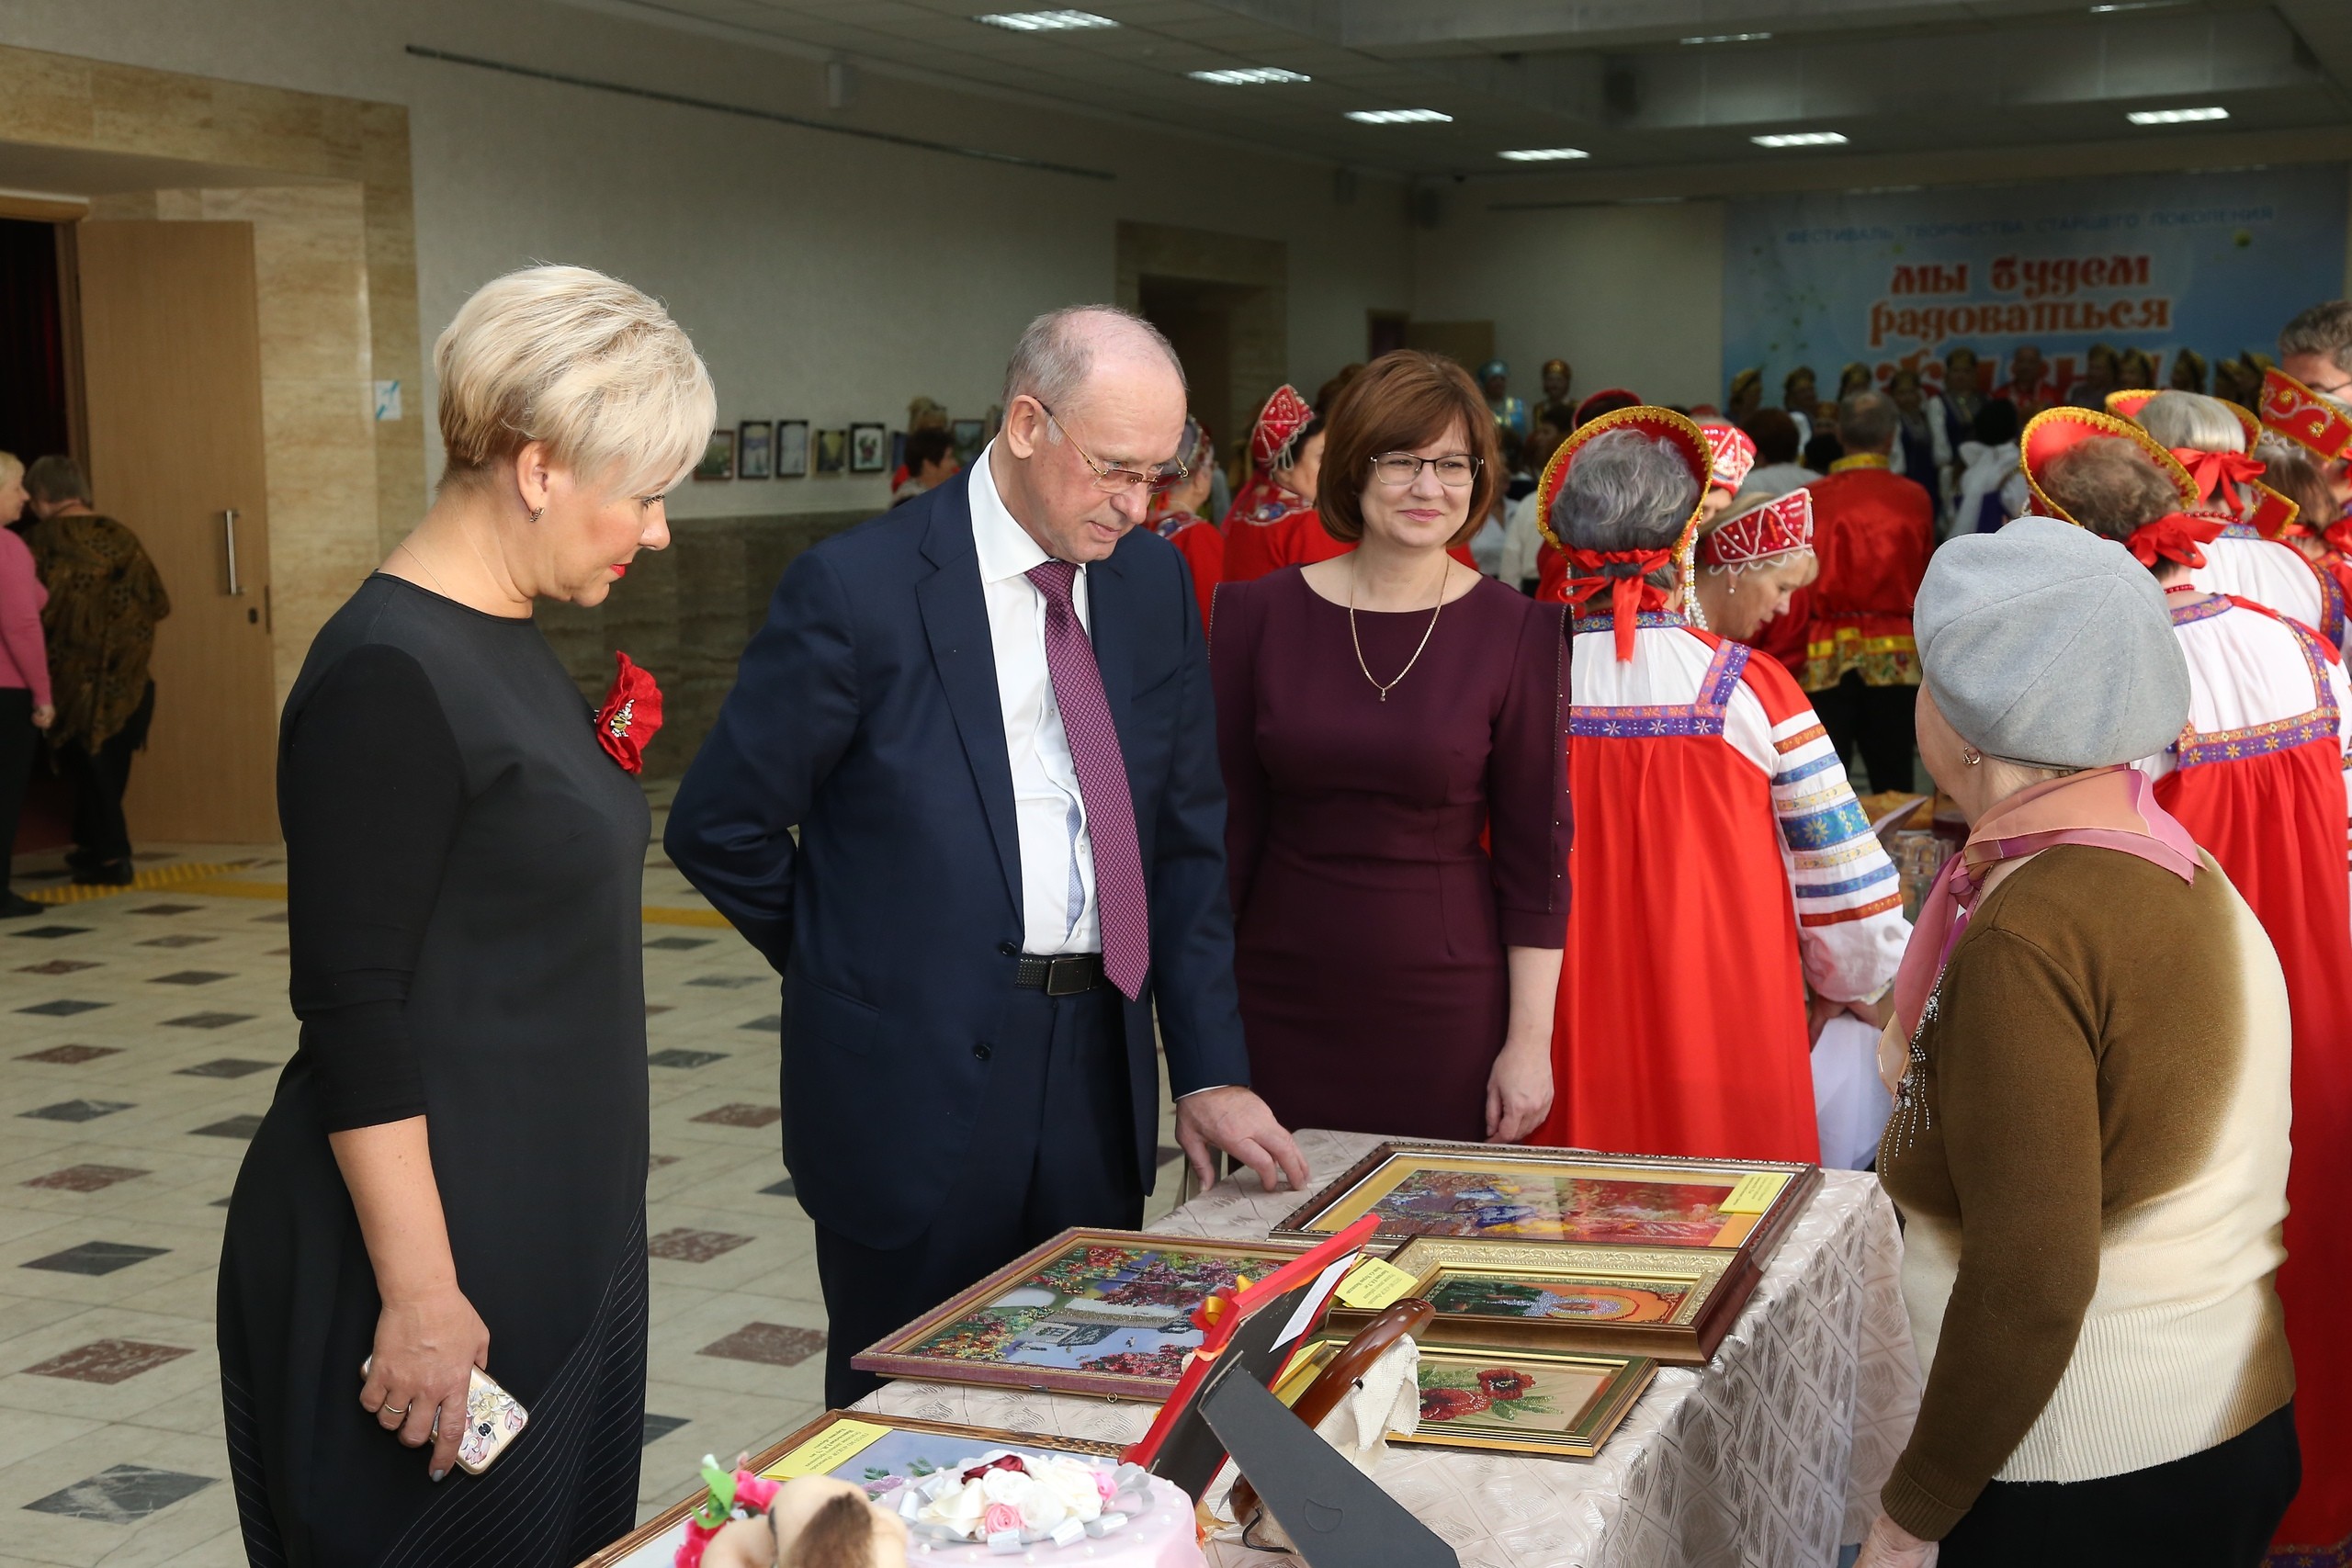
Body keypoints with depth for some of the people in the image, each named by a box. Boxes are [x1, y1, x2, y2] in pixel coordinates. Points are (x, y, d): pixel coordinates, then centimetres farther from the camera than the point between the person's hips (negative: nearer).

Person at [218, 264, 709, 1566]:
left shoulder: (507, 644, 10)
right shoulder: (385, 674, -19)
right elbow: (350, 1011, -21)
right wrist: (420, 1293, -21)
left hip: (555, 1232, 9)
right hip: (438, 1241, -9)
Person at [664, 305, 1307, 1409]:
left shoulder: (1153, 583, 5)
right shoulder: (858, 590, -12)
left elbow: (1187, 839, 8)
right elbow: (719, 828, -6)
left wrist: (1210, 1069, 1)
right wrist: (862, 968, 2)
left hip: (1101, 1074, 5)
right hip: (918, 1082, -5)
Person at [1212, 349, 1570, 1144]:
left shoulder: (1517, 633, -4)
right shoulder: (1258, 615, 0)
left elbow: (1535, 854, -2)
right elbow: (1227, 820, 4)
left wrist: (1529, 1041, -5)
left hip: (1446, 1014, -1)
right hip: (1280, 1006, 1)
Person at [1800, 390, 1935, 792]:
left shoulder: (1810, 498, -4)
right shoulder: (1914, 497, -2)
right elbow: (1925, 581, 7)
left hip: (1825, 655, -1)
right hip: (1893, 654, 1)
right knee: (1893, 786, 6)